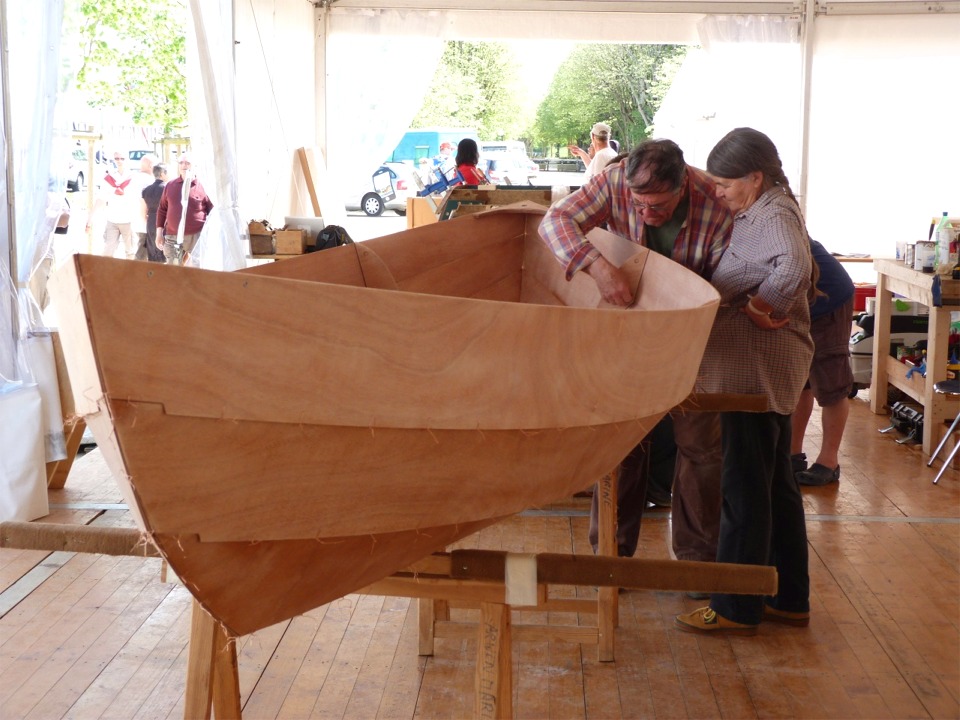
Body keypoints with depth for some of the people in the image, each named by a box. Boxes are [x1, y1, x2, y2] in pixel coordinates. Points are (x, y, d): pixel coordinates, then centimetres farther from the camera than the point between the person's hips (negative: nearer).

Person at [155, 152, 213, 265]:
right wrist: (159, 232, 10)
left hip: (197, 237, -3)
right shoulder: (170, 185, 9)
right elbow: (162, 209, 15)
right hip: (172, 236, 3)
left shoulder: (202, 185, -2)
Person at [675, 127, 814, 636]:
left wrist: (761, 306, -22)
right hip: (767, 370, 10)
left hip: (758, 368, -10)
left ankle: (736, 610, 7)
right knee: (775, 485, 16)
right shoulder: (761, 212, 14)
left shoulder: (775, 216, -16)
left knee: (745, 489, -3)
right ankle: (788, 599, 27)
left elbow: (794, 268, -36)